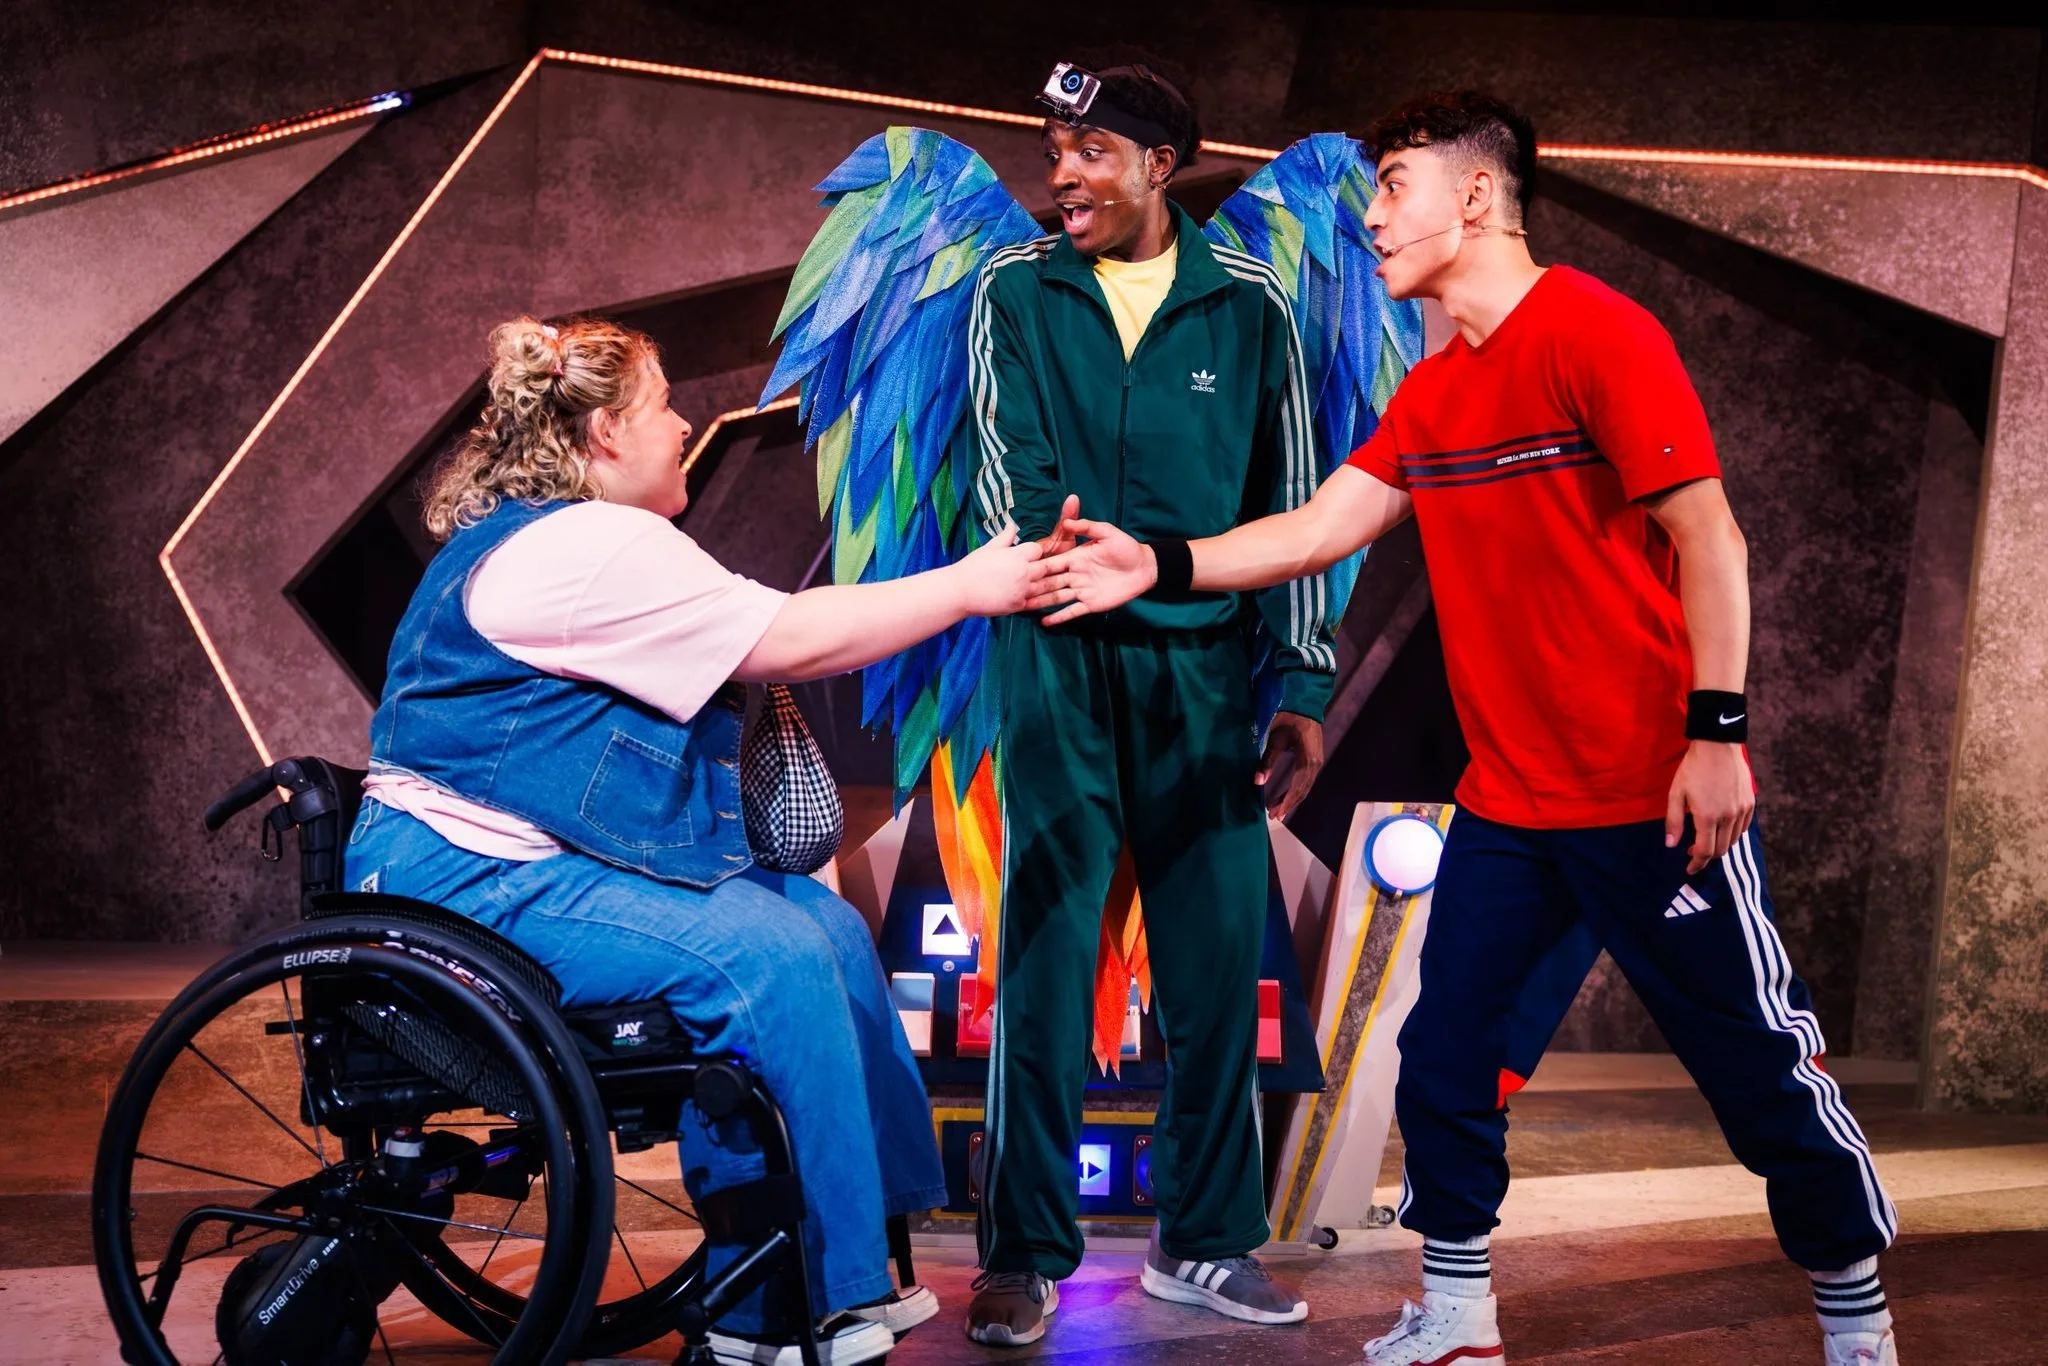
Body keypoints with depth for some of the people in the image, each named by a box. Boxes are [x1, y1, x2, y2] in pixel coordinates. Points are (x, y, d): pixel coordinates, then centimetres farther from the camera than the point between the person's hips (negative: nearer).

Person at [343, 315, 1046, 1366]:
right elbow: (792, 640, -18)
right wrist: (966, 585, -10)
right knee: (772, 956, -21)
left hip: (531, 859, 11)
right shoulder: (590, 547, -17)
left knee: (826, 923, 3)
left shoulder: (528, 534, 18)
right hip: (465, 881, -11)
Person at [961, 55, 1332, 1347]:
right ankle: (1026, 1253, 9)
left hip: (1204, 660, 1)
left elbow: (1294, 499, 8)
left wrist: (1302, 685, 5)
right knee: (1045, 954, -1)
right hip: (1060, 659, -1)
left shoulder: (1250, 305, 6)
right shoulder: (1015, 292, 6)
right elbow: (1006, 459, -5)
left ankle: (1204, 1239, 20)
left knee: (1220, 956, 5)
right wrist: (1045, 546, -28)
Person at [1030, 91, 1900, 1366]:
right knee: (1446, 1051, 8)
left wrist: (1717, 729, -21)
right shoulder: (1431, 394, 10)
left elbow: (1707, 533, -16)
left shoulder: (1598, 334, -13)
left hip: (1658, 794, -7)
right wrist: (1160, 565, -2)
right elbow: (1323, 527, 8)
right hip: (1508, 801, 7)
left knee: (1759, 1061, 4)